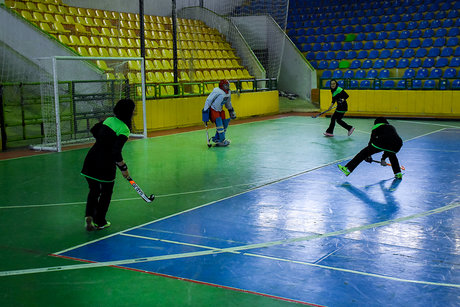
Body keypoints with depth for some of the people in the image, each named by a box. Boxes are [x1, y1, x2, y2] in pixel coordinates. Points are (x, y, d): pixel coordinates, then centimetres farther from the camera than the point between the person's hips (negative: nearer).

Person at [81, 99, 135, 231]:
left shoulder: (109, 120, 6)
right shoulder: (124, 130, -15)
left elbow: (93, 130, 22)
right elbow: (116, 152, -22)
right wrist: (123, 168, -10)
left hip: (91, 159, 6)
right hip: (105, 164, -6)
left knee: (94, 190, 18)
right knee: (106, 193, 15)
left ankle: (89, 215, -1)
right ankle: (100, 222, 22)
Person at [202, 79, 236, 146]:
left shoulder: (228, 93, 5)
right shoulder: (217, 91, -21)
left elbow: (228, 103, 22)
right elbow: (208, 100, -19)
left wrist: (231, 111, 20)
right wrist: (205, 111, -19)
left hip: (219, 110, 9)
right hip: (212, 110, -9)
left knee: (224, 123, 6)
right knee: (219, 122, -18)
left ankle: (216, 138, 19)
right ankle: (222, 140, -15)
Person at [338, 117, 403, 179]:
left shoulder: (377, 127, 25)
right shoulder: (391, 127, 39)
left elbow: (372, 140, 25)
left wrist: (368, 155, 36)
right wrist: (383, 158, 52)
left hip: (382, 142, -4)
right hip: (397, 144, 4)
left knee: (364, 152, 7)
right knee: (392, 155, 38)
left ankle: (348, 169, 3)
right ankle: (398, 173, 29)